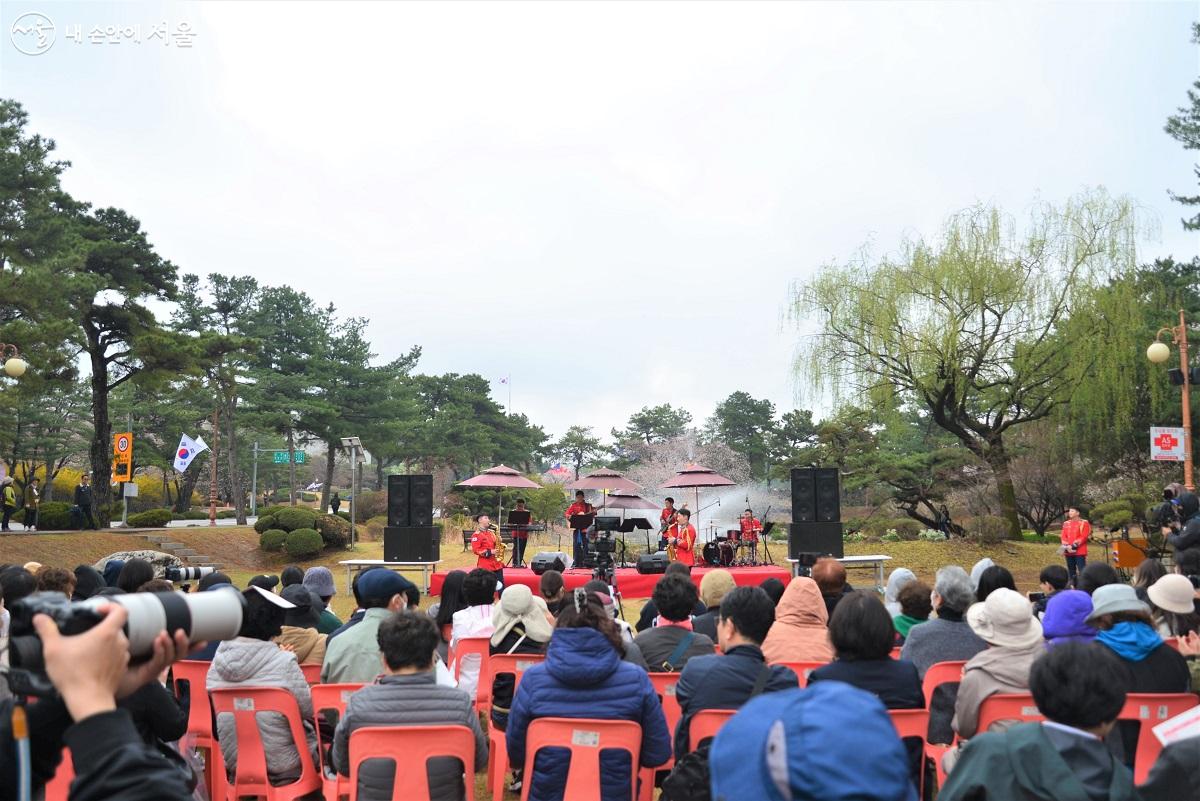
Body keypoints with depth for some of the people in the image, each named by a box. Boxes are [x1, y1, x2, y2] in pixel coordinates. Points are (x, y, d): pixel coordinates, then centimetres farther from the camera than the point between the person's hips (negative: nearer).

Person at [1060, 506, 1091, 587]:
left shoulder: (1084, 523, -3)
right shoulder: (1066, 523, 14)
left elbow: (1084, 537, -11)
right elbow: (1063, 536, 8)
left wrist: (1074, 546, -18)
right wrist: (1067, 546, -9)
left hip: (1080, 552, -6)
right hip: (1068, 552, 6)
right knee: (1071, 571, 10)